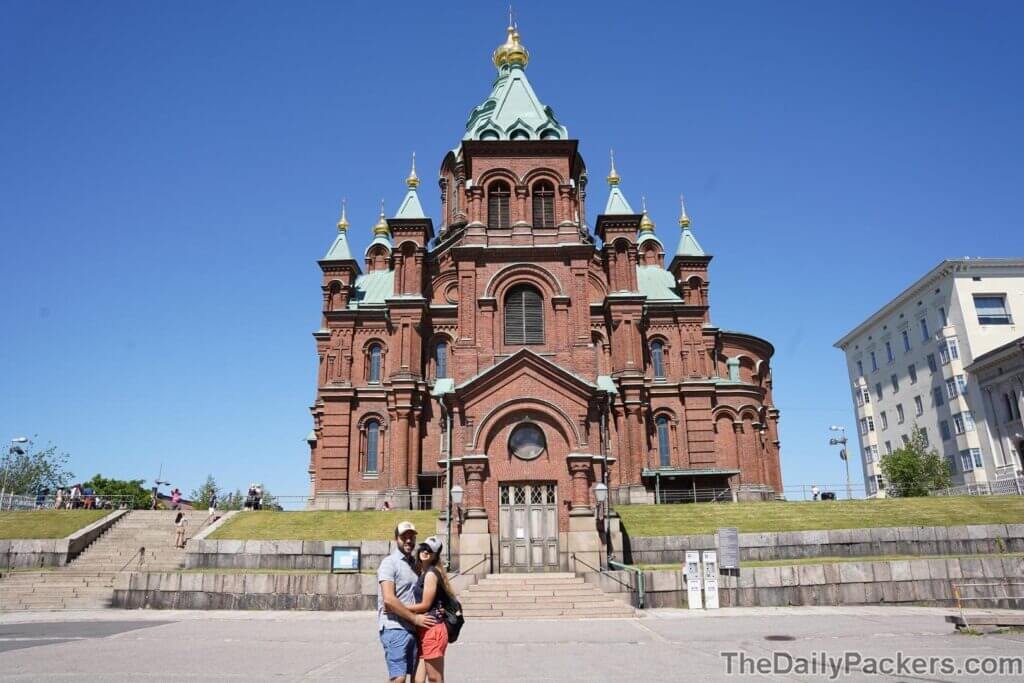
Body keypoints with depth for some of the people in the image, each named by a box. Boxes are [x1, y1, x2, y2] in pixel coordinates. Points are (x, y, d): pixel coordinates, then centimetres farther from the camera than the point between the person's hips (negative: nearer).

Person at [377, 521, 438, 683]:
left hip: (412, 629, 8)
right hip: (394, 629, -8)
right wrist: (415, 618, -13)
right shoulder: (390, 562, -8)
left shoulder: (414, 564, 16)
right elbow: (389, 599, -18)